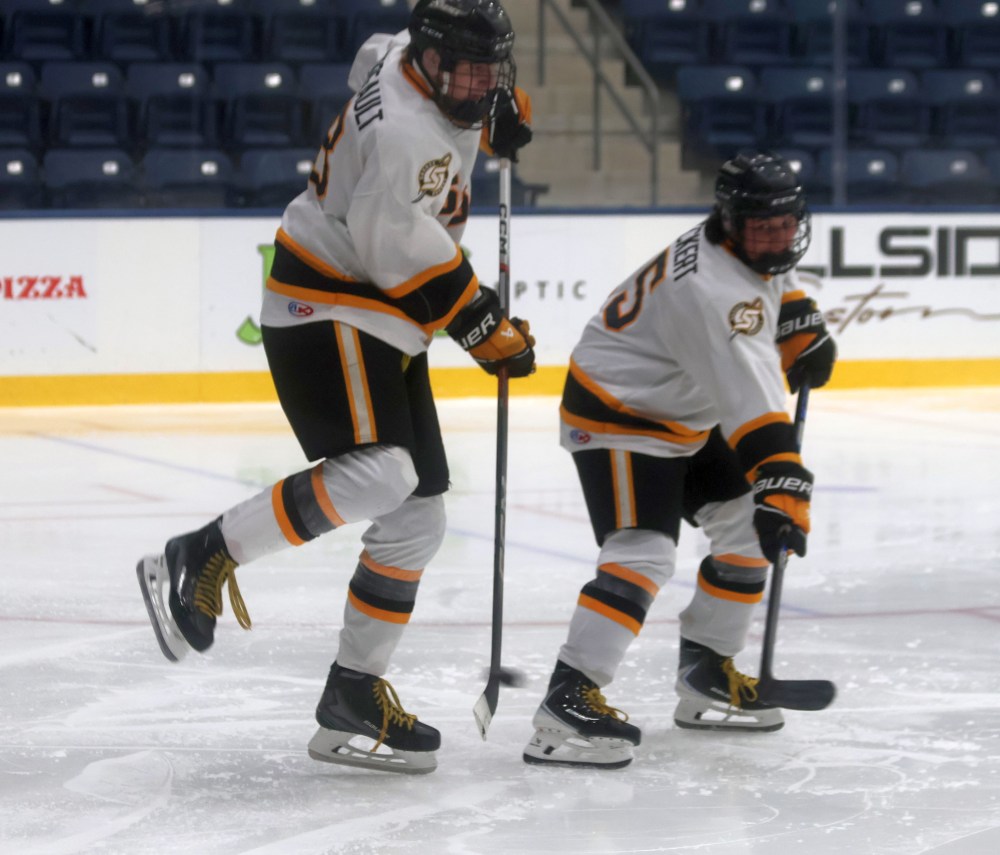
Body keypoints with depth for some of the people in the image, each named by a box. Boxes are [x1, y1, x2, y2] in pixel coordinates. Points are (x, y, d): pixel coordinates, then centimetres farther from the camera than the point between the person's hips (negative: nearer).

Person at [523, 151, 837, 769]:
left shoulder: (747, 246, -3)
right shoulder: (710, 291, -32)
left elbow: (771, 281, 25)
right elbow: (749, 402, -41)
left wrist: (803, 326, 10)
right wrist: (782, 482, -46)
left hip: (681, 418, 10)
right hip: (616, 416, -10)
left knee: (750, 529, 12)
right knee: (643, 553, -26)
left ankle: (707, 677, 23)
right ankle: (567, 704, -32)